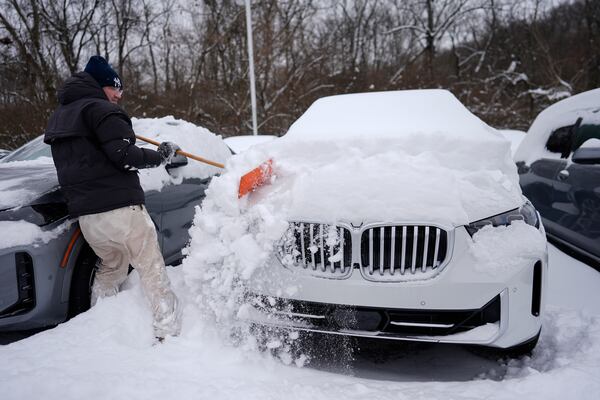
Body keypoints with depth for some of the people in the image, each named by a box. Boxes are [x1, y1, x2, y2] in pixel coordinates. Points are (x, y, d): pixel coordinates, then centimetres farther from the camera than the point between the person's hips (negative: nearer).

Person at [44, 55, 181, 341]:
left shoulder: (58, 117, 22)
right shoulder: (101, 109, -5)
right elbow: (125, 157, -15)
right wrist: (161, 155, -4)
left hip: (85, 215, 8)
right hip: (119, 209, -8)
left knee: (111, 269, 23)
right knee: (153, 271, -4)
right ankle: (168, 333, -7)